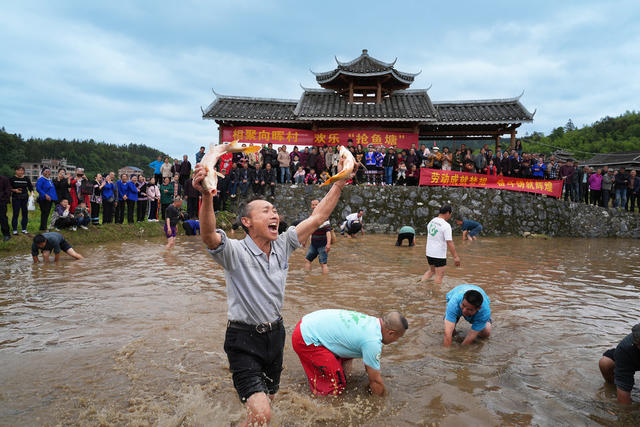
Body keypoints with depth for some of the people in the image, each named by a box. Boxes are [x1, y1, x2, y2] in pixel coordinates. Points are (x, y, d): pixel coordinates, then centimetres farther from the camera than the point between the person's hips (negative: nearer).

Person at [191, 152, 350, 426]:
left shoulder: (282, 246, 0)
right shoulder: (235, 252, -17)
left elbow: (317, 218, -1)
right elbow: (208, 236, -38)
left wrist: (340, 183, -6)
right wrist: (207, 196, -55)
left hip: (275, 333, 6)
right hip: (244, 339, -6)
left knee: (268, 398, 23)